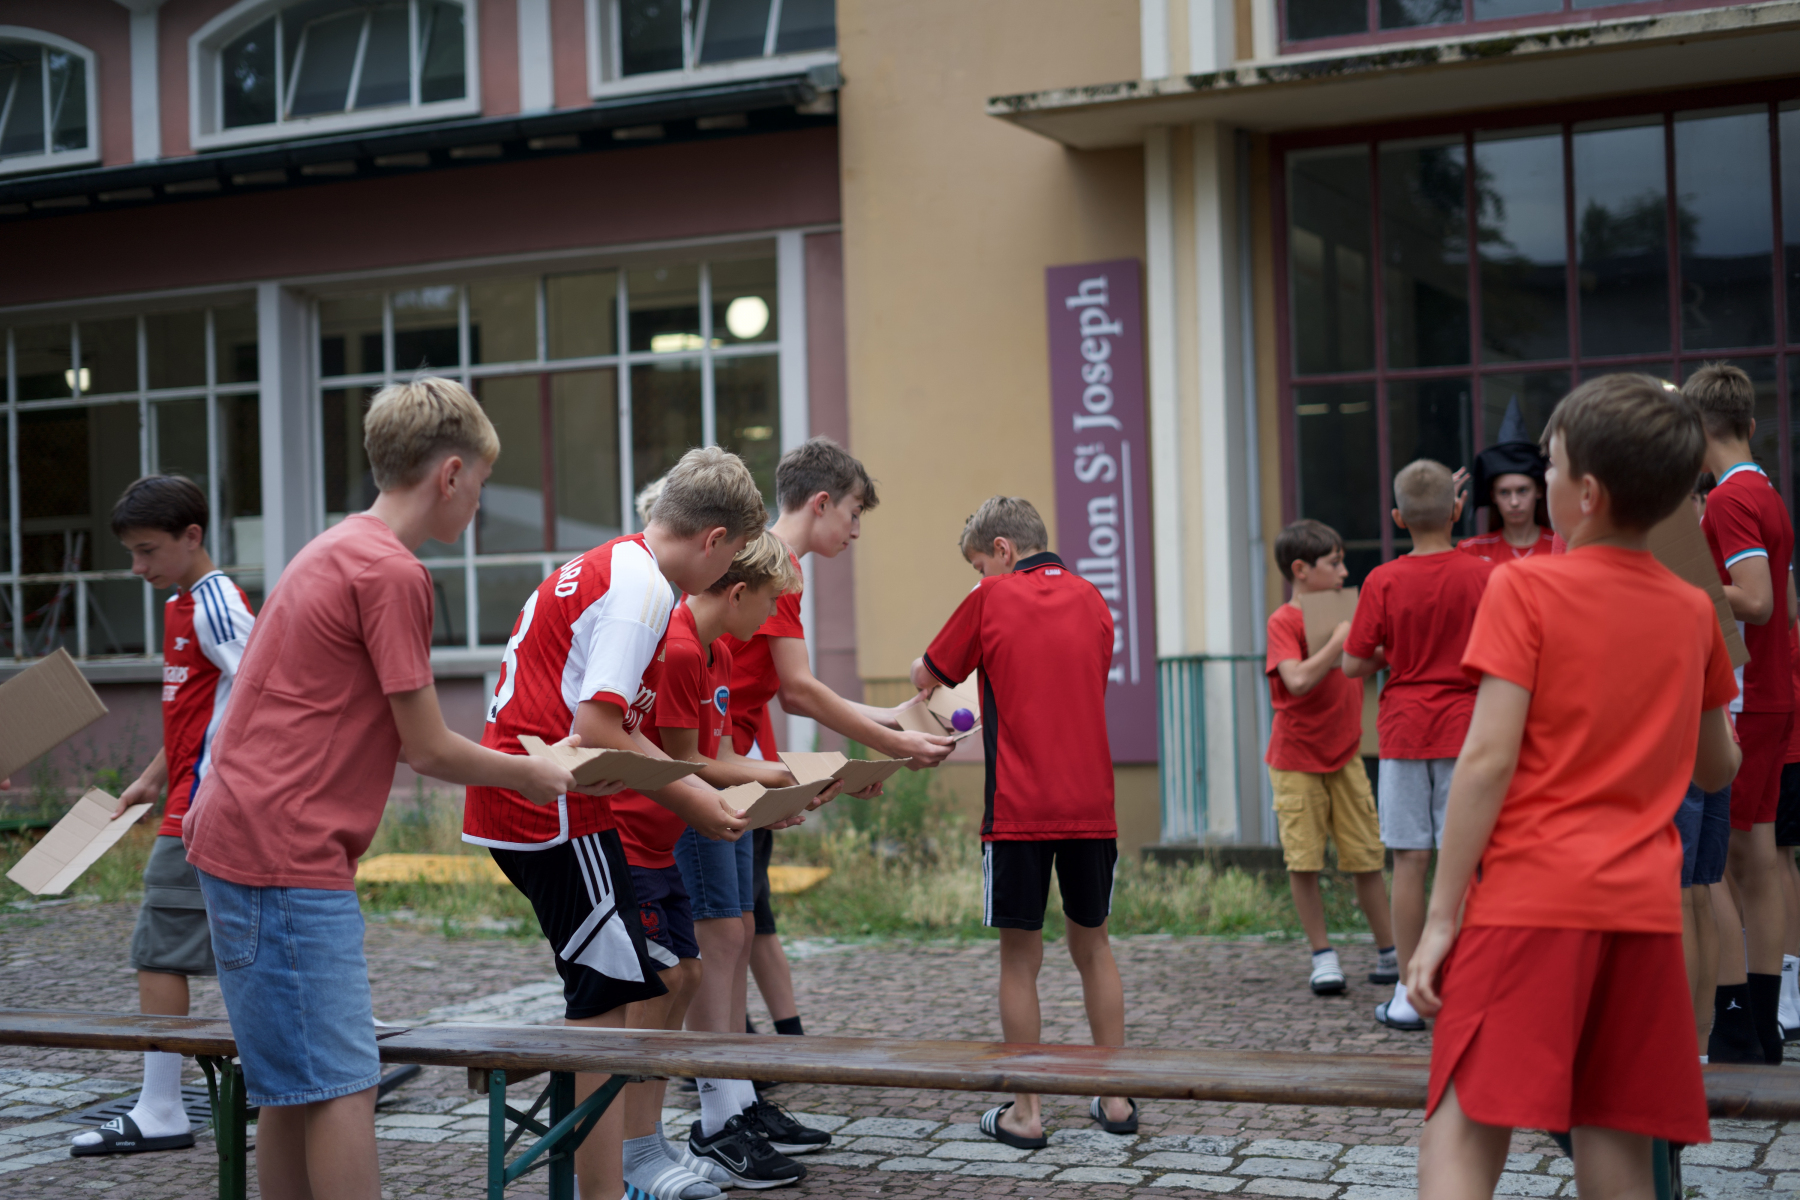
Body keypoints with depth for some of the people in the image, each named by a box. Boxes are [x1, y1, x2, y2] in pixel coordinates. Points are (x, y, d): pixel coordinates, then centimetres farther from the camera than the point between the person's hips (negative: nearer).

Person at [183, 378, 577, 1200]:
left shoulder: (334, 550, 17)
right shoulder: (392, 572, -13)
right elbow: (427, 749, -9)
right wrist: (529, 776, 5)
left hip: (245, 846, 10)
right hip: (287, 856, -10)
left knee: (293, 1088, 13)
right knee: (342, 1086, -8)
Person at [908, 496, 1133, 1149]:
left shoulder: (990, 601, -3)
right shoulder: (1091, 600, 10)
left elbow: (926, 678, 7)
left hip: (1019, 808, -4)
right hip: (1092, 806, 4)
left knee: (1020, 957, 4)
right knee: (1092, 945, 16)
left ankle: (1025, 1112, 7)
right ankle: (1116, 1097, 19)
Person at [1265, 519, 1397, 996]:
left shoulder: (1344, 613, 9)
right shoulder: (1284, 621, -11)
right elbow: (1298, 680, -26)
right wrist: (1339, 640, -22)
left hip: (1345, 756, 5)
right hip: (1297, 760, -5)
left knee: (1367, 858, 5)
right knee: (1304, 862, -2)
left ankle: (1389, 954, 13)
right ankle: (1323, 956, 10)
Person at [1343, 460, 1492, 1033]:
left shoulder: (1383, 582, -5)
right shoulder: (1482, 575, -5)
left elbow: (1354, 664, -2)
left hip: (1404, 730, 0)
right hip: (1464, 728, 0)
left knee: (1409, 861, 4)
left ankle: (1409, 993, 8)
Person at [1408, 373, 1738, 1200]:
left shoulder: (1525, 588, -4)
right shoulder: (1693, 612, 11)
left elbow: (1489, 758, -11)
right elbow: (1717, 770, 21)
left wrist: (1442, 916, -9)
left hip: (1529, 893, -5)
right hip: (1645, 904, 5)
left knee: (1462, 1133, -7)